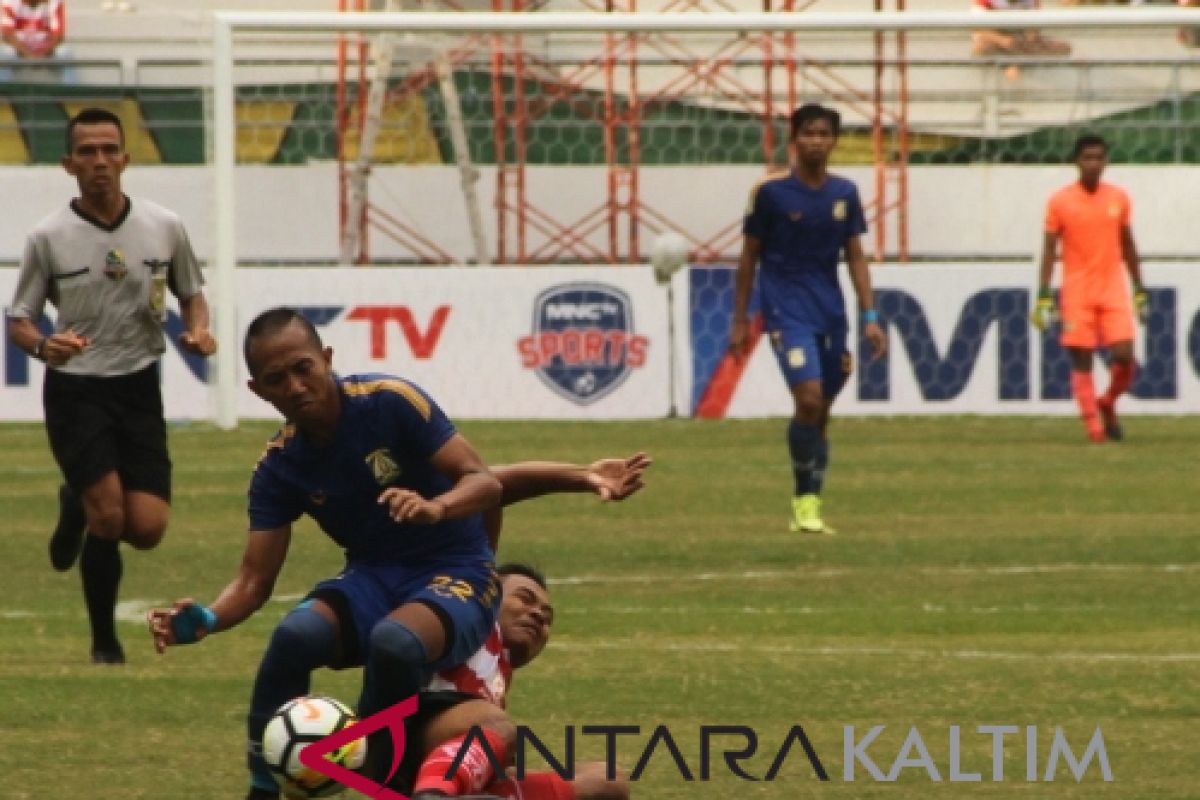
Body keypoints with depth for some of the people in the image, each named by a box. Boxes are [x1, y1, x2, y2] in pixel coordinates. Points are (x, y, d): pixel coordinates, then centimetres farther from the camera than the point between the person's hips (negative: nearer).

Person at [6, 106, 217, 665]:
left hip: (139, 388, 3)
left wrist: (198, 330, -6)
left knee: (147, 528, -7)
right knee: (109, 514, -17)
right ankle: (104, 640, 5)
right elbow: (18, 320, 1)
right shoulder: (49, 238, -6)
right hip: (74, 392, -3)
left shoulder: (164, 227, 1)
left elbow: (191, 292, 16)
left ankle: (77, 508, 29)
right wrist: (42, 345, -22)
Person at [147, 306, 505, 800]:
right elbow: (255, 581, -2)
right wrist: (206, 621, -24)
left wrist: (435, 508, -39)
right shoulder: (279, 466, -1)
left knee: (393, 642, -38)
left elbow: (484, 482, -16)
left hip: (454, 575, -4)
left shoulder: (389, 403, -14)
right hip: (372, 579, 4)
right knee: (295, 636, -30)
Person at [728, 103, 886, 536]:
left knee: (821, 413, 7)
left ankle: (811, 504, 18)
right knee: (809, 398, -20)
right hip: (786, 309, -4)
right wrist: (740, 320, 0)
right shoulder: (771, 191, -6)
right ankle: (805, 498, -7)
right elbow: (748, 256, 1)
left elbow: (855, 256, 10)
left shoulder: (844, 193, 6)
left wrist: (870, 317, 2)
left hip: (831, 312, 4)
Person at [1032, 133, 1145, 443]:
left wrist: (1140, 290, 14)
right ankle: (1094, 426, 3)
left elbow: (1127, 246, 14)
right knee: (1081, 361, -4)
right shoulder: (1059, 202, -2)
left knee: (1124, 356, -9)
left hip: (1114, 289, 2)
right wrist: (1044, 296, -8)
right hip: (1076, 293, -2)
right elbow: (1049, 250, -1)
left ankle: (1108, 404, 18)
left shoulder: (1119, 198, 6)